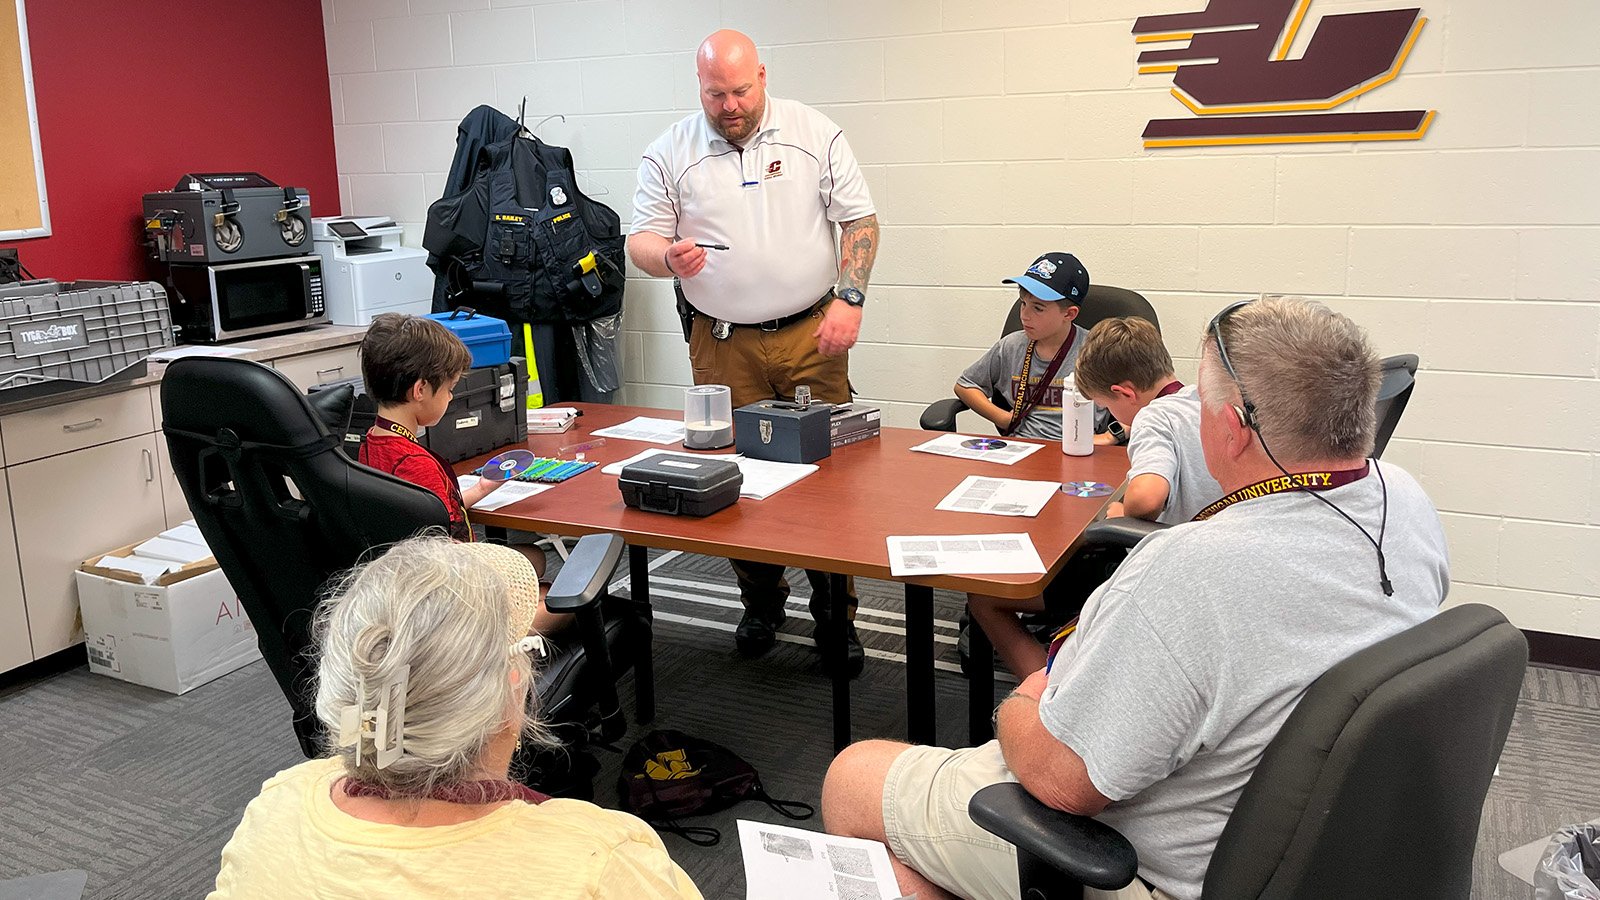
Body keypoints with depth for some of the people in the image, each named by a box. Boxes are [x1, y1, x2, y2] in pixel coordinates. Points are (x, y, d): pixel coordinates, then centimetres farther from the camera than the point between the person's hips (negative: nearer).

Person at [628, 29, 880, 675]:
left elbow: (859, 220, 4)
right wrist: (669, 257, -20)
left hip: (810, 336, 0)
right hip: (723, 346, 1)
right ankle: (761, 602, 25)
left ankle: (835, 614, 13)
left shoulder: (815, 134, 2)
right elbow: (639, 241, 3)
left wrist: (849, 297, -9)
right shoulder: (669, 153, 3)